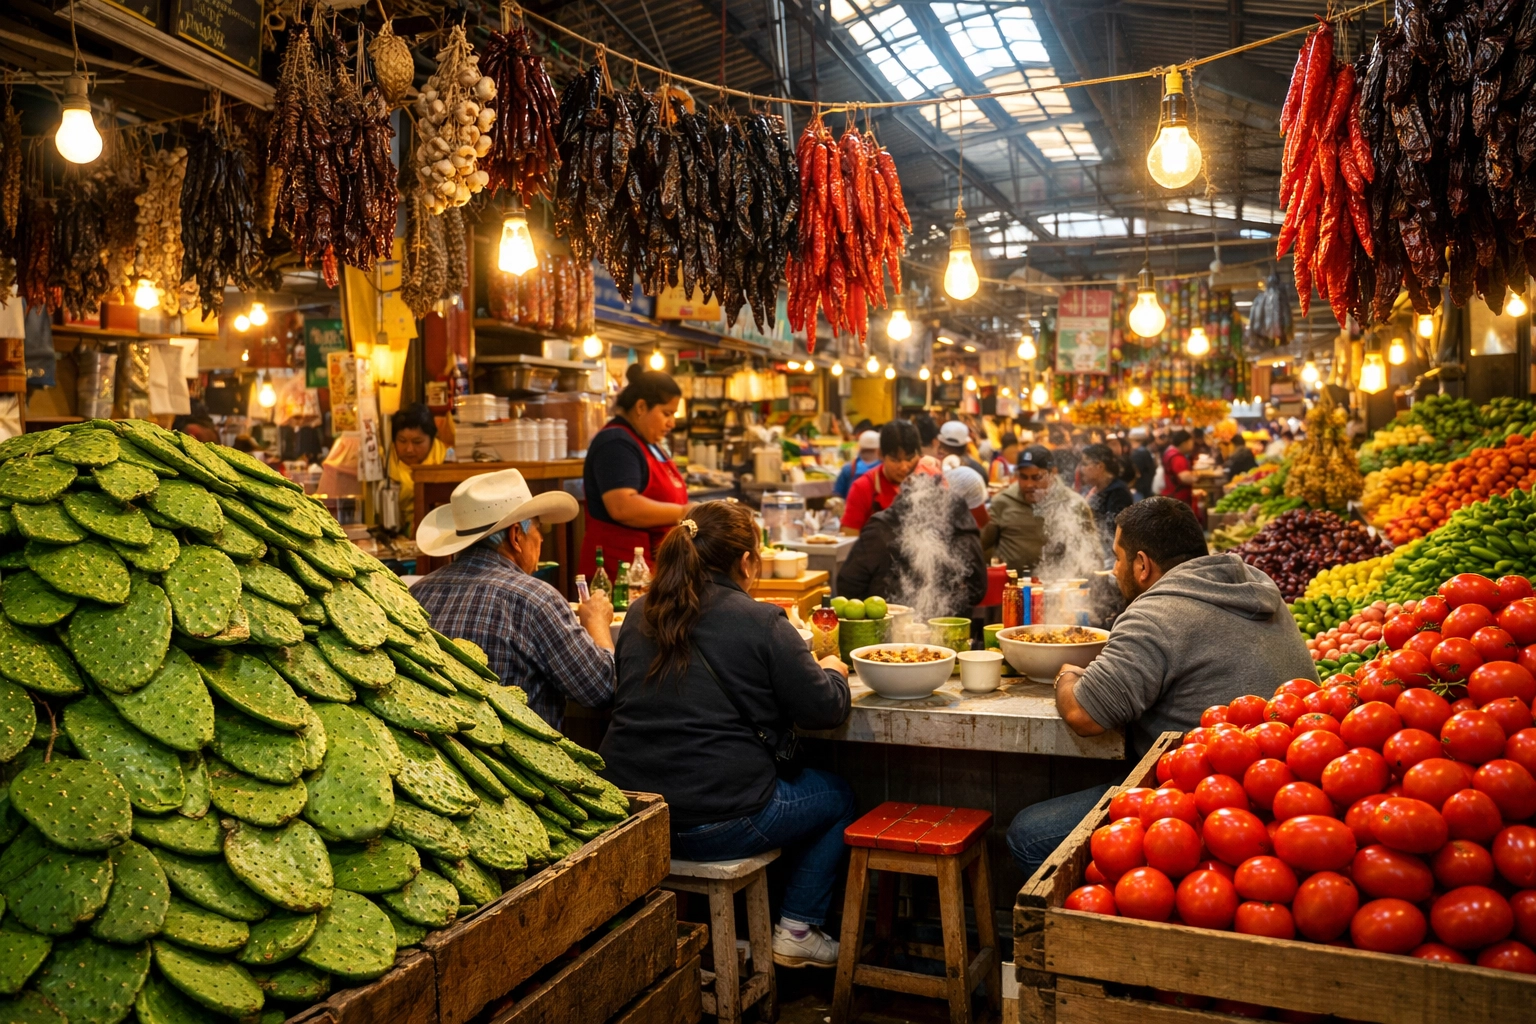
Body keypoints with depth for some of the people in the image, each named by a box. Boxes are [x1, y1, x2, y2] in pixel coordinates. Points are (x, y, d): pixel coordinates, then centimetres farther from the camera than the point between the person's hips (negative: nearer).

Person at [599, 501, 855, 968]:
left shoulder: (639, 614, 6)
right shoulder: (762, 623, -11)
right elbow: (826, 709, -6)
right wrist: (832, 672, 18)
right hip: (717, 821, -7)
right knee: (838, 796, 19)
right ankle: (797, 929, 21)